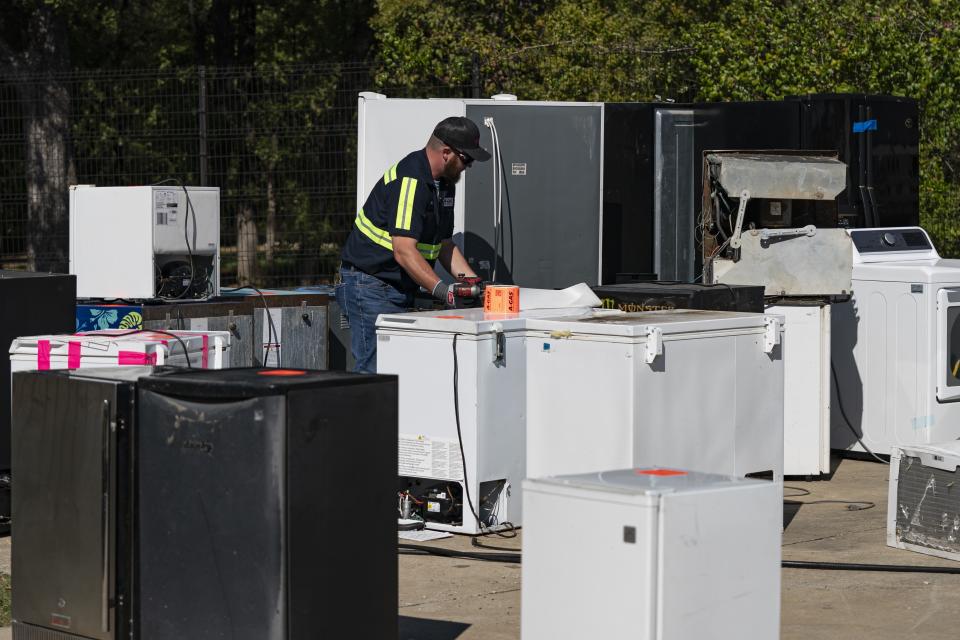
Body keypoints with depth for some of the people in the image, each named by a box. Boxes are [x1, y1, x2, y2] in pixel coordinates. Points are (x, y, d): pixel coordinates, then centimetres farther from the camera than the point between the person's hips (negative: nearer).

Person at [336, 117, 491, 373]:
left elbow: (444, 244, 20)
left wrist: (470, 279, 6)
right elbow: (404, 251, -27)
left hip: (401, 290, 10)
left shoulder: (444, 184, 12)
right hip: (369, 284, -9)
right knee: (376, 368, -15)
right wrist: (443, 291, -31)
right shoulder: (409, 181, -20)